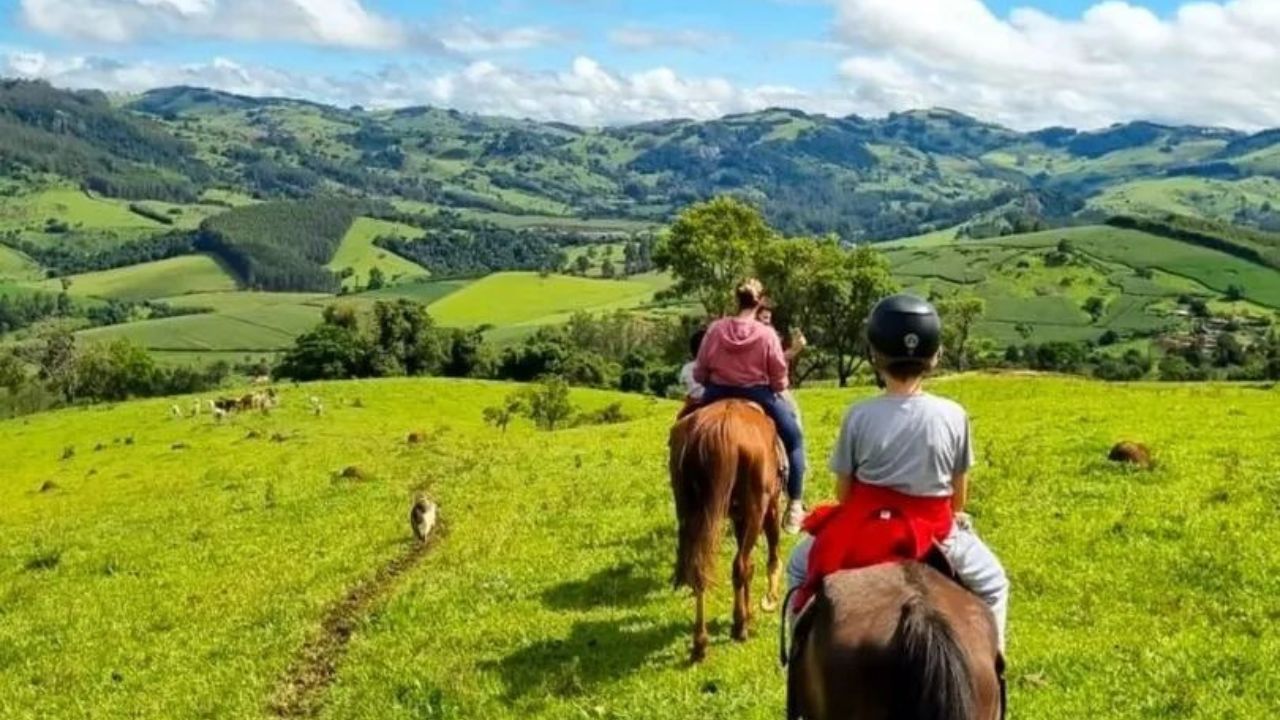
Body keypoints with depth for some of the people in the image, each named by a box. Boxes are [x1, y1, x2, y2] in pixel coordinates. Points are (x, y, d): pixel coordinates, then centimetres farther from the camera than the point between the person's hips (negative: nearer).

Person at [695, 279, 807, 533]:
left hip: (718, 394, 2)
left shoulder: (716, 329, -6)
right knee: (794, 439, 15)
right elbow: (779, 377, -6)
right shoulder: (767, 334, -12)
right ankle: (795, 505, 8)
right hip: (758, 395, -2)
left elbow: (700, 372, 1)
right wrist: (780, 388, 16)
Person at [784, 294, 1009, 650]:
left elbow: (844, 489, -4)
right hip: (933, 533, 0)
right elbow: (959, 493, 1)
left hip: (864, 526, 0)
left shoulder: (859, 415, -13)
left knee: (800, 566, 29)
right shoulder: (953, 416, -10)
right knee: (992, 582, 28)